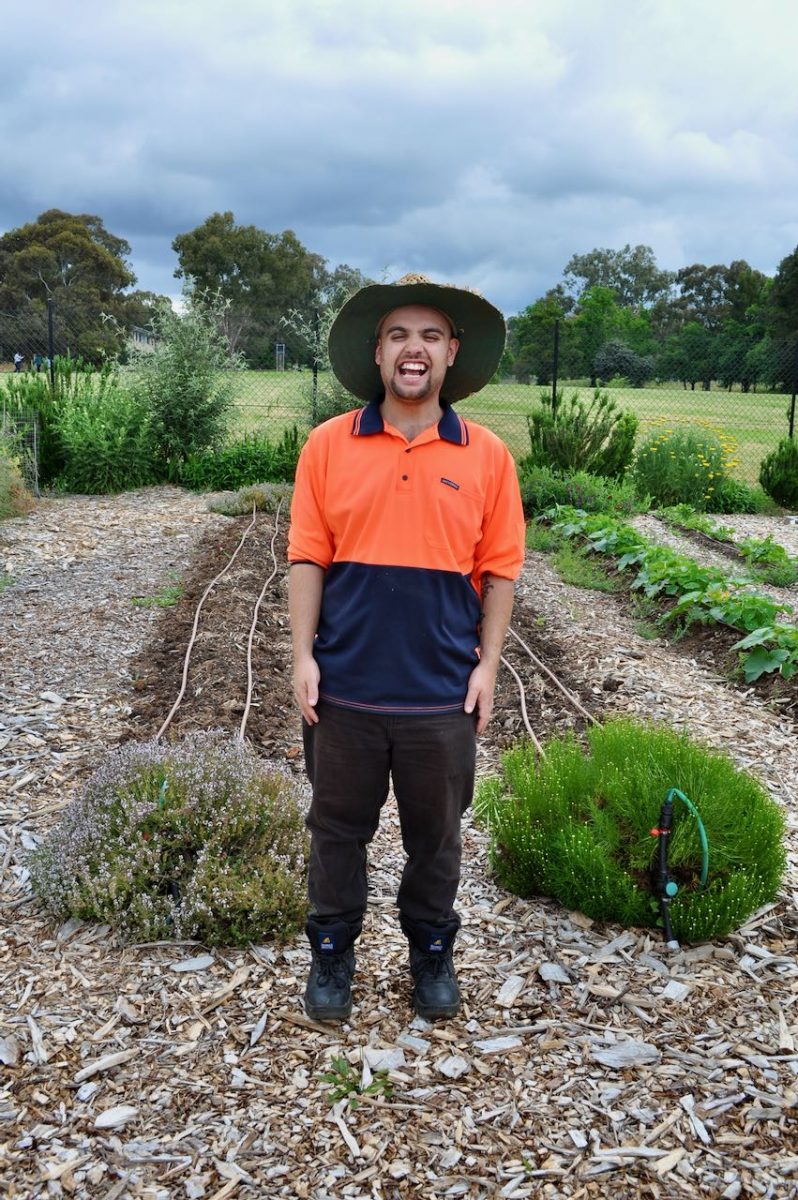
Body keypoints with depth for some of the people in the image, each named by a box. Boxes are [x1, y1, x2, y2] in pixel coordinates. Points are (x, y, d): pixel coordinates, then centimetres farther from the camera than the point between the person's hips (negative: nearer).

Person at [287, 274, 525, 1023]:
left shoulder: (487, 455, -2)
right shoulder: (329, 444, -2)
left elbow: (499, 569, 1)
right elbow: (307, 558, -1)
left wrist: (487, 663, -3)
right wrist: (303, 656, -6)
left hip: (442, 691, 0)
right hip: (346, 685, 0)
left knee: (435, 833, 16)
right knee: (338, 828, 14)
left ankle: (432, 952, 36)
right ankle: (332, 952, 34)